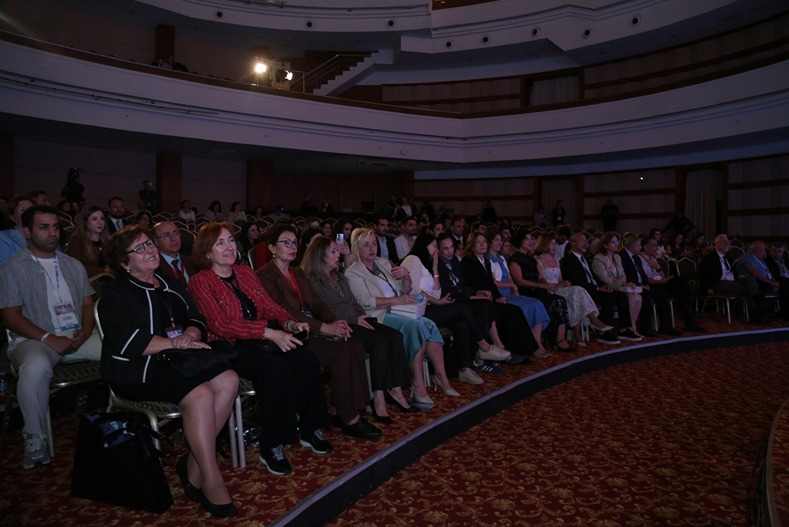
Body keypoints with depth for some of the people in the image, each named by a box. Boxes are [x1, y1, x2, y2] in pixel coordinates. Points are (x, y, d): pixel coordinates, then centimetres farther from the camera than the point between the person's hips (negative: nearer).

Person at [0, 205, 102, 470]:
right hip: (35, 339, -4)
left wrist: (85, 332, -6)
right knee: (36, 367, -38)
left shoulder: (73, 265, 19)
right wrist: (48, 339, -16)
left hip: (78, 337, 5)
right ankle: (35, 440, -21)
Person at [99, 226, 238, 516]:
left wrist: (190, 334, -12)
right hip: (137, 370, -7)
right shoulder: (116, 293, -1)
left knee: (228, 380, -19)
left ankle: (193, 464, -11)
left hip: (175, 360, 7)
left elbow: (197, 319, 12)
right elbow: (125, 341, -16)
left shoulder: (169, 285, 19)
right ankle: (211, 481, -20)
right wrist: (174, 342, -21)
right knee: (200, 395, -30)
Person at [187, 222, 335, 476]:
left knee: (306, 358, -22)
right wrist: (270, 333, -25)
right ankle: (271, 447, -19)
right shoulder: (200, 282, -2)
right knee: (276, 368, -34)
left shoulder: (246, 273, 18)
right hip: (230, 346, -6)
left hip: (261, 340, 6)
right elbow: (221, 325, -15)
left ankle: (310, 429, -5)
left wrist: (289, 323, -11)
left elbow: (270, 306, 13)